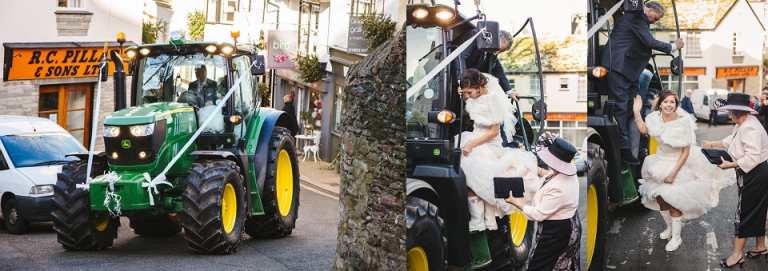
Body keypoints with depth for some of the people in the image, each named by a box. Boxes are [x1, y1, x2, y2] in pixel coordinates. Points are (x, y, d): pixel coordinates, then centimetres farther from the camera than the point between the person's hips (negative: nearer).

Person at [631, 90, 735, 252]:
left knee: (673, 202, -2)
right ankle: (670, 228, 39)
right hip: (660, 164, 5)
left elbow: (686, 152, -21)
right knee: (660, 198, 15)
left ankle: (676, 237, 16)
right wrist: (636, 112, -3)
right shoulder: (655, 118, -12)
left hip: (678, 165, -5)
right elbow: (643, 129, 11)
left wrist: (673, 173, -22)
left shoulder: (683, 122, -26)